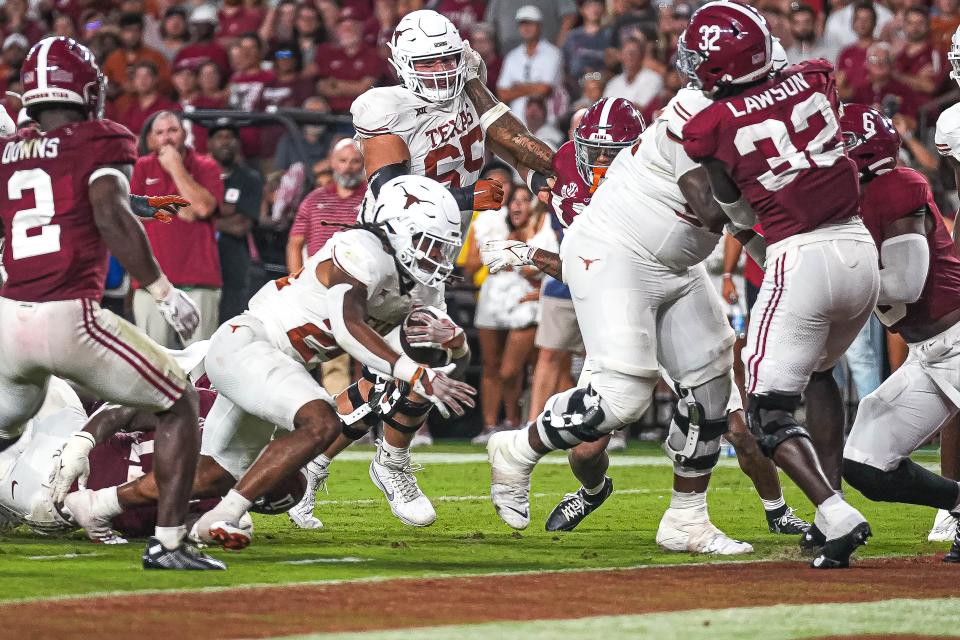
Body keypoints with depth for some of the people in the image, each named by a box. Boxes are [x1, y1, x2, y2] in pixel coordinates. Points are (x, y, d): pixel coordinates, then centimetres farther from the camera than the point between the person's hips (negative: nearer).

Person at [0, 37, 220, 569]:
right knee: (179, 405, 12)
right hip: (70, 319, -5)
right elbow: (110, 213, -14)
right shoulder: (101, 142, 1)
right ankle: (168, 541, 3)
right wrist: (162, 290, -11)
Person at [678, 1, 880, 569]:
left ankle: (836, 516, -17)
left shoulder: (713, 127, -5)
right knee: (820, 373, 30)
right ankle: (832, 498, 25)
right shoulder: (814, 79, 4)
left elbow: (742, 216, 5)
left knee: (770, 413, 3)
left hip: (800, 260, -5)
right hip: (861, 251, 5)